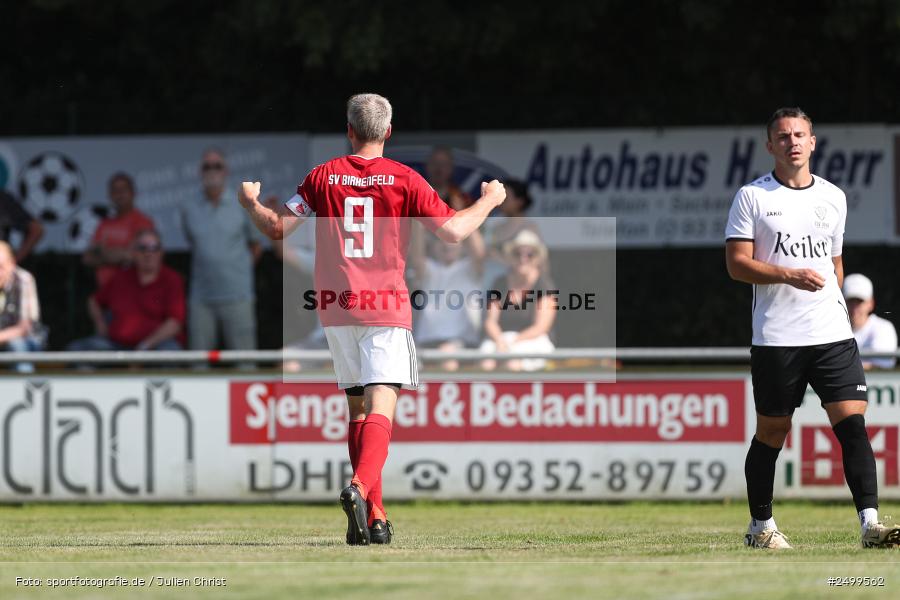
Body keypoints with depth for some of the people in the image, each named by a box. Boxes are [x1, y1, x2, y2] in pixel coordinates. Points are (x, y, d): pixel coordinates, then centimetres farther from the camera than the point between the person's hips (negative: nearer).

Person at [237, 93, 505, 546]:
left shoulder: (323, 177, 3)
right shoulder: (403, 179, -3)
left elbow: (277, 227, 4)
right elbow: (452, 231, -7)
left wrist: (250, 203, 24)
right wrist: (488, 201, 11)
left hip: (335, 307, 3)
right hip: (386, 306, -3)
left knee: (357, 409, 14)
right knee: (380, 407, -10)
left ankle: (373, 516, 12)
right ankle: (361, 487, -36)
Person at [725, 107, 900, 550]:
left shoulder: (834, 197, 13)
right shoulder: (752, 197, 0)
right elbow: (737, 264, -6)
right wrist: (788, 274, -19)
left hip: (833, 334, 3)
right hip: (776, 340, -3)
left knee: (853, 424, -10)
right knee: (772, 433, 5)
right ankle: (761, 526, 20)